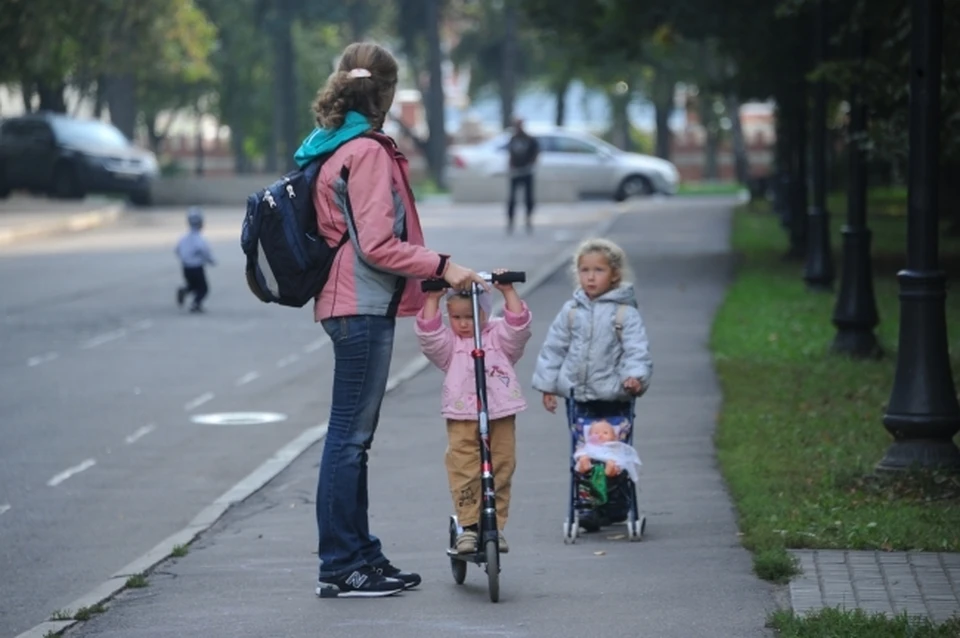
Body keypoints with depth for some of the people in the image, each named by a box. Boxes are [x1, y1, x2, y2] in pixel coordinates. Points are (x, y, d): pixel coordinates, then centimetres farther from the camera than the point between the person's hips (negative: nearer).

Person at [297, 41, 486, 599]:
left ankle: (361, 556, 23)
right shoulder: (367, 152, -15)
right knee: (350, 435, -5)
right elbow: (378, 245, -20)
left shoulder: (332, 149, 16)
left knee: (353, 435, 15)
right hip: (363, 306, -10)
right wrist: (442, 267, -18)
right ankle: (340, 568, -1)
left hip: (350, 305, 10)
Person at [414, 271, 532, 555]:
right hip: (462, 417, 0)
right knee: (463, 470, -8)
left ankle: (495, 526, 11)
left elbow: (518, 326, -6)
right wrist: (433, 299, -15)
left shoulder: (498, 336, 10)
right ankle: (468, 525, -2)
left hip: (500, 415, 1)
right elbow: (428, 334, -8)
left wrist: (508, 291, -13)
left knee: (501, 469, 2)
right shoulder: (449, 342, 9)